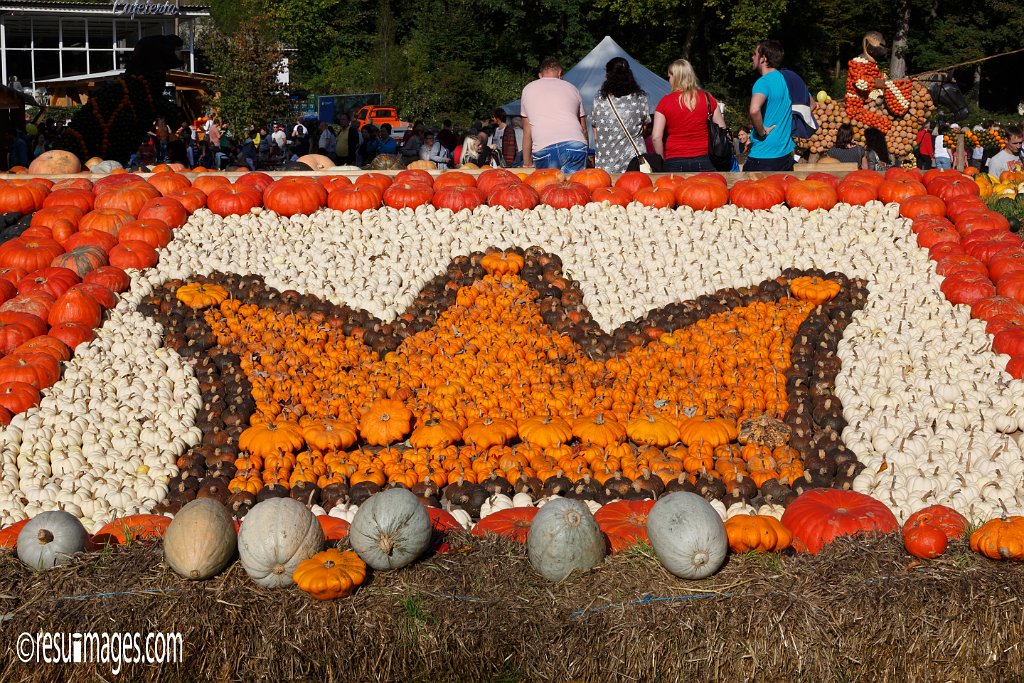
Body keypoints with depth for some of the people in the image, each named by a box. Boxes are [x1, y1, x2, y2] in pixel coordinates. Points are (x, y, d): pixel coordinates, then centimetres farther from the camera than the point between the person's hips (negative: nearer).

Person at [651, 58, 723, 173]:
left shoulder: (665, 101, -1)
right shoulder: (707, 98, 5)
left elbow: (656, 137, -6)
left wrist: (663, 159, 5)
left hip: (675, 162, -2)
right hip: (704, 161, 2)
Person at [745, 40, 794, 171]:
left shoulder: (763, 82, -15)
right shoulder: (787, 79, 11)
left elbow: (754, 110, -36)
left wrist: (761, 131, -18)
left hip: (763, 157, -8)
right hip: (786, 155, 8)